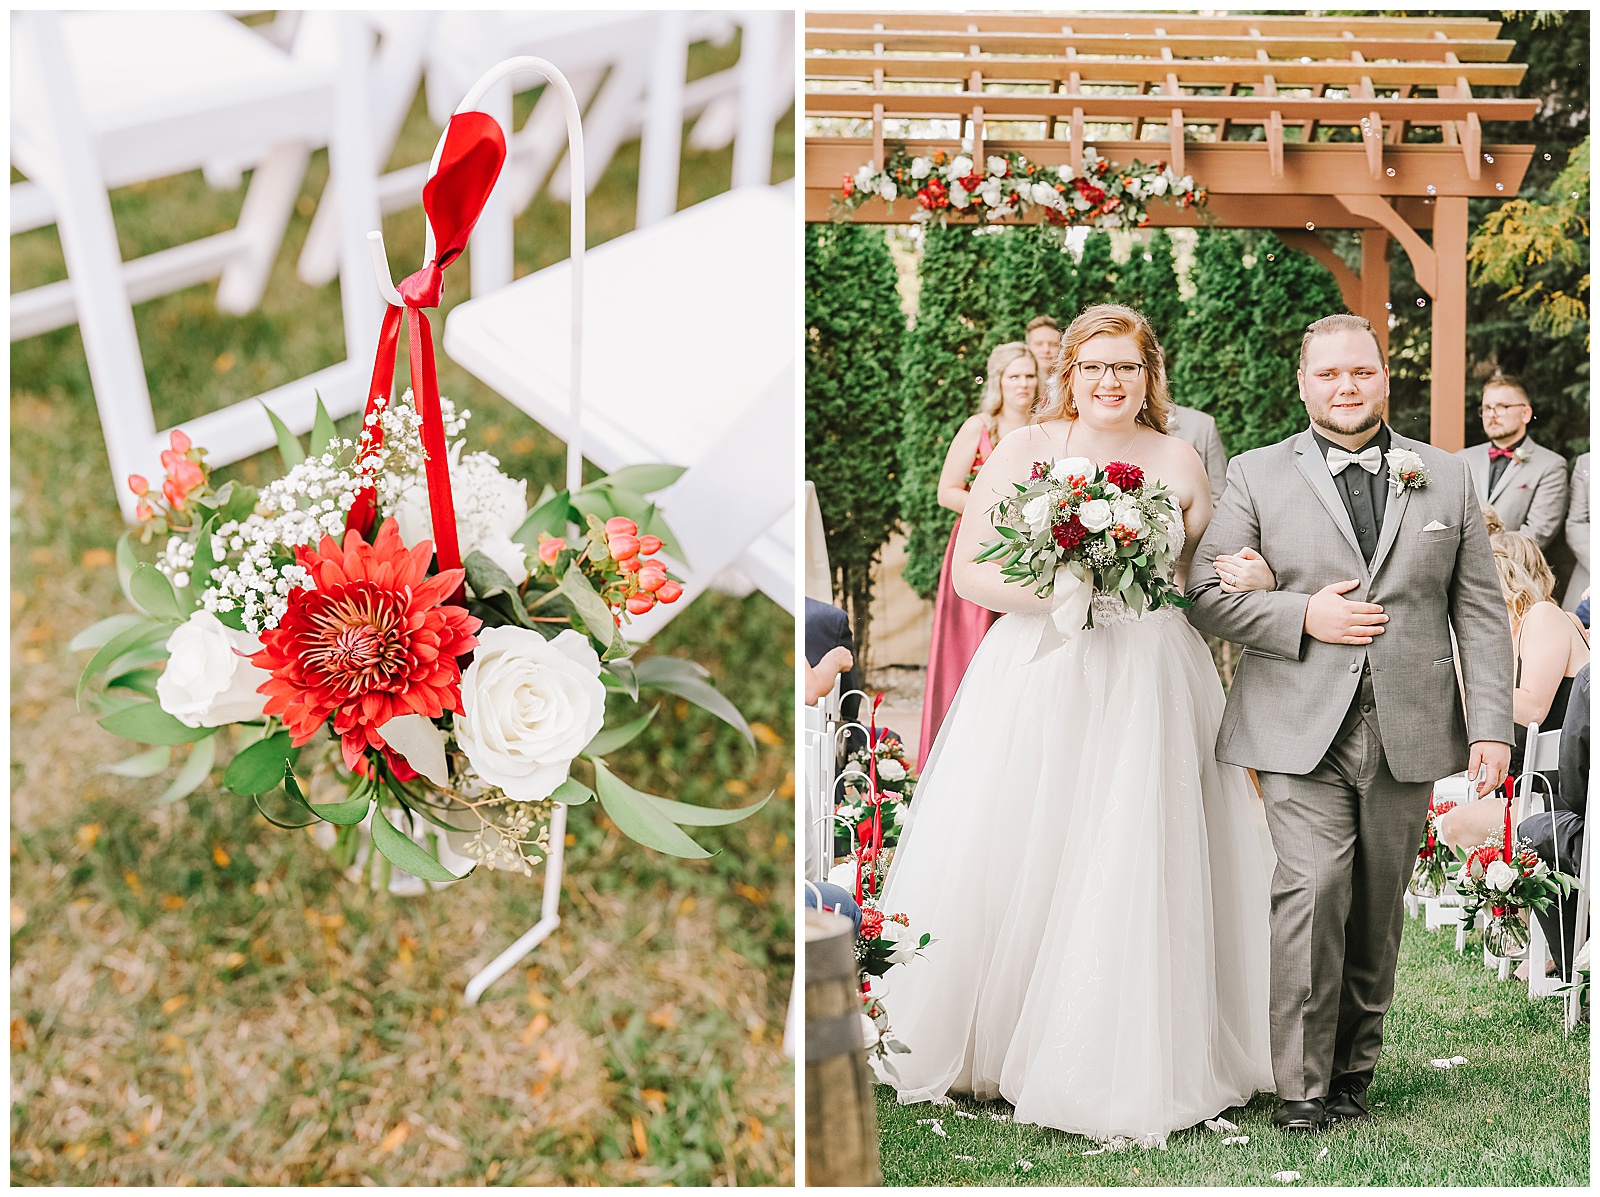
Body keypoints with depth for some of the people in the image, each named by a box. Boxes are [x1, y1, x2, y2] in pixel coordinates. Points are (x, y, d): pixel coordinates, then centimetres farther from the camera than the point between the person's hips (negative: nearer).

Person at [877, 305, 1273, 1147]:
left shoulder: (1179, 463, 8)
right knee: (1007, 864, 0)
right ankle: (983, 1045, 16)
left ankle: (1123, 1069, 10)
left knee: (1130, 878, -1)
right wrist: (1050, 588, -17)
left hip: (1148, 690, 1)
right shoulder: (1025, 450, 2)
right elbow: (969, 572, -1)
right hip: (1038, 681, -1)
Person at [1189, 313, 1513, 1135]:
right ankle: (1302, 1084, -8)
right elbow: (1205, 596, 2)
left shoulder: (1446, 480, 12)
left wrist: (1491, 727, 1)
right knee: (1312, 892, -15)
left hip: (1407, 732, 2)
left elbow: (1480, 613, 10)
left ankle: (1354, 1067, 22)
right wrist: (1303, 615, -11)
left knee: (1378, 910, 7)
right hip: (1302, 733, -2)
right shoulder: (1255, 477, 7)